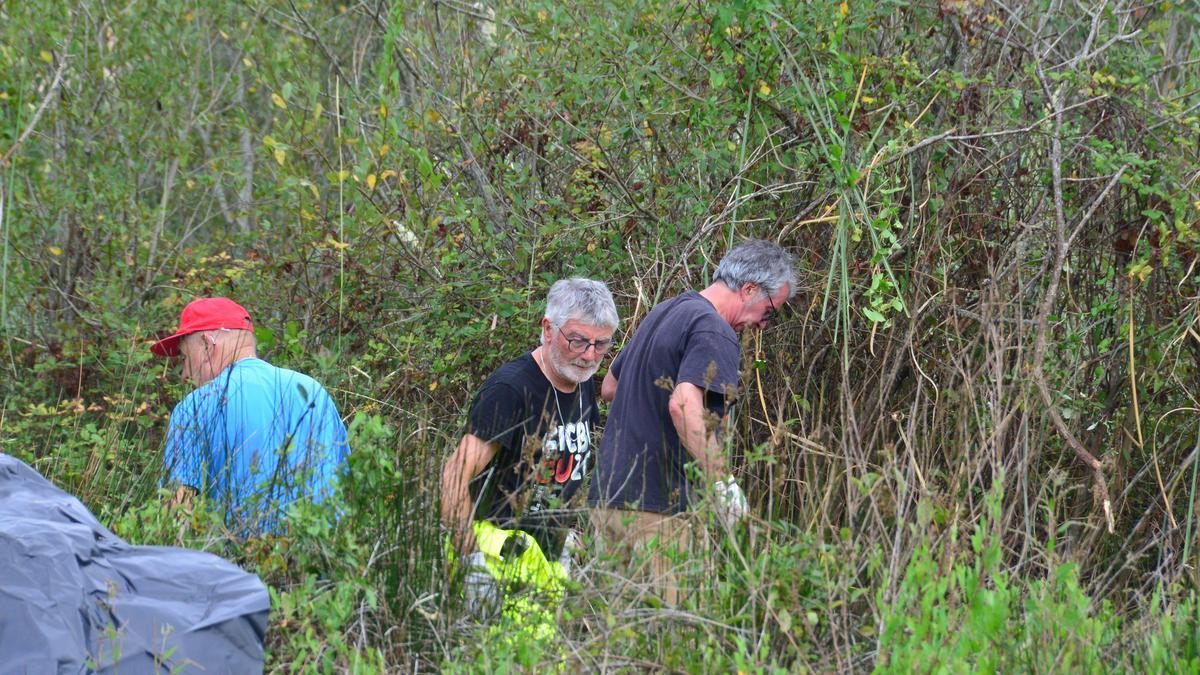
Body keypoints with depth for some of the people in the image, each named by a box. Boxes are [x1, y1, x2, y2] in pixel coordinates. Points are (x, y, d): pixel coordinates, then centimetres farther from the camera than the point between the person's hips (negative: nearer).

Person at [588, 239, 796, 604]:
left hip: (606, 497, 9)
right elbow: (684, 405, -27)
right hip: (660, 505, -9)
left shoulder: (661, 313, 19)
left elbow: (609, 387, 32)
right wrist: (721, 482, -26)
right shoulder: (714, 333, -11)